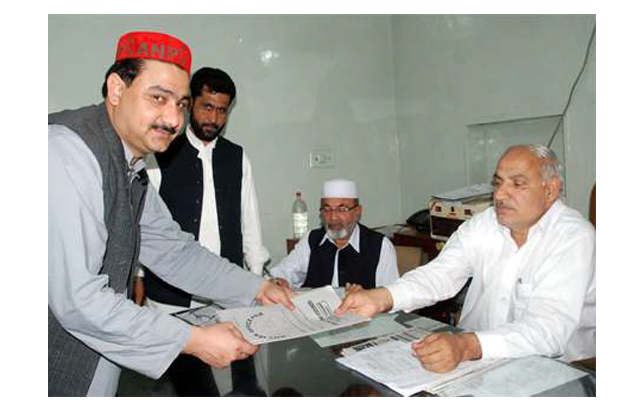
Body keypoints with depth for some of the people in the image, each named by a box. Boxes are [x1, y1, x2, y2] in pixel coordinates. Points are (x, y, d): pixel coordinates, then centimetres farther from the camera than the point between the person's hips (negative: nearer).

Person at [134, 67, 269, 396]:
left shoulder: (237, 158, 8)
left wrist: (257, 276, 8)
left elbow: (249, 219, 9)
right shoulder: (160, 155, -1)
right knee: (188, 377, 4)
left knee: (244, 376, 5)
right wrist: (138, 277, 0)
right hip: (172, 291, -2)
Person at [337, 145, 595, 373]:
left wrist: (468, 346, -43)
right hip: (471, 356, 5)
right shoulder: (483, 224, 3)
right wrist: (381, 298, -25)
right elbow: (441, 274, -6)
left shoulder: (574, 238, -14)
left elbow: (550, 329, -26)